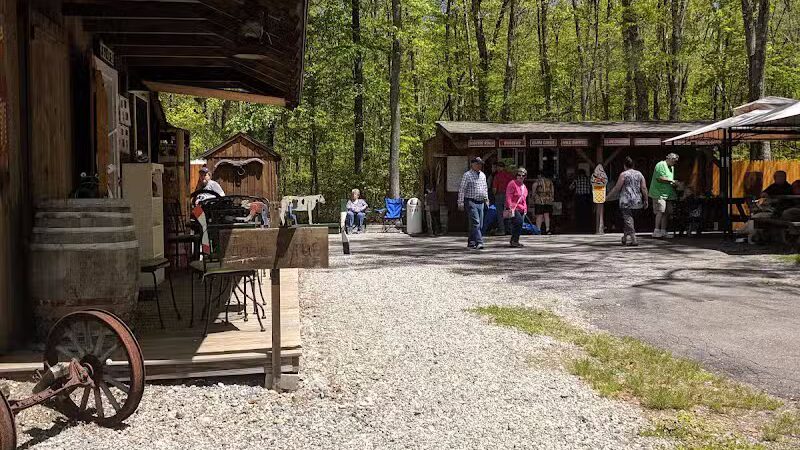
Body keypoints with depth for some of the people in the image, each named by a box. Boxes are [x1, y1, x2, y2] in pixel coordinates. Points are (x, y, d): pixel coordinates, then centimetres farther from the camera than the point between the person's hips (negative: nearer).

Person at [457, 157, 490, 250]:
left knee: (480, 224, 7)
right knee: (475, 223, -15)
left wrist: (486, 199, 20)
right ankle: (479, 242, -20)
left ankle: (471, 242, 16)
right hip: (471, 202, -7)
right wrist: (461, 203, -11)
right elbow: (462, 189, -7)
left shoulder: (483, 175, 16)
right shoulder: (467, 175, -5)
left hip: (480, 202, 7)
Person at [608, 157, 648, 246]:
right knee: (629, 219, 18)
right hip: (637, 201, 6)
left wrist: (608, 196, 3)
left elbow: (617, 188, -7)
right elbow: (644, 188, 5)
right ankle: (624, 238, 25)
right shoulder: (639, 174, 8)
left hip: (626, 201, -6)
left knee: (628, 219, -2)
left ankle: (634, 240, -9)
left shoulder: (623, 174, -7)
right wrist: (645, 200, 9)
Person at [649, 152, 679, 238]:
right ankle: (656, 231, -14)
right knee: (660, 211, -15)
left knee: (667, 212, 3)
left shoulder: (672, 167, 24)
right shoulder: (661, 165, -7)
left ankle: (663, 232, 7)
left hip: (668, 194, 9)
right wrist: (671, 181, -11)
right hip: (659, 193, -9)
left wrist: (674, 184, 9)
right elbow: (660, 178, -17)